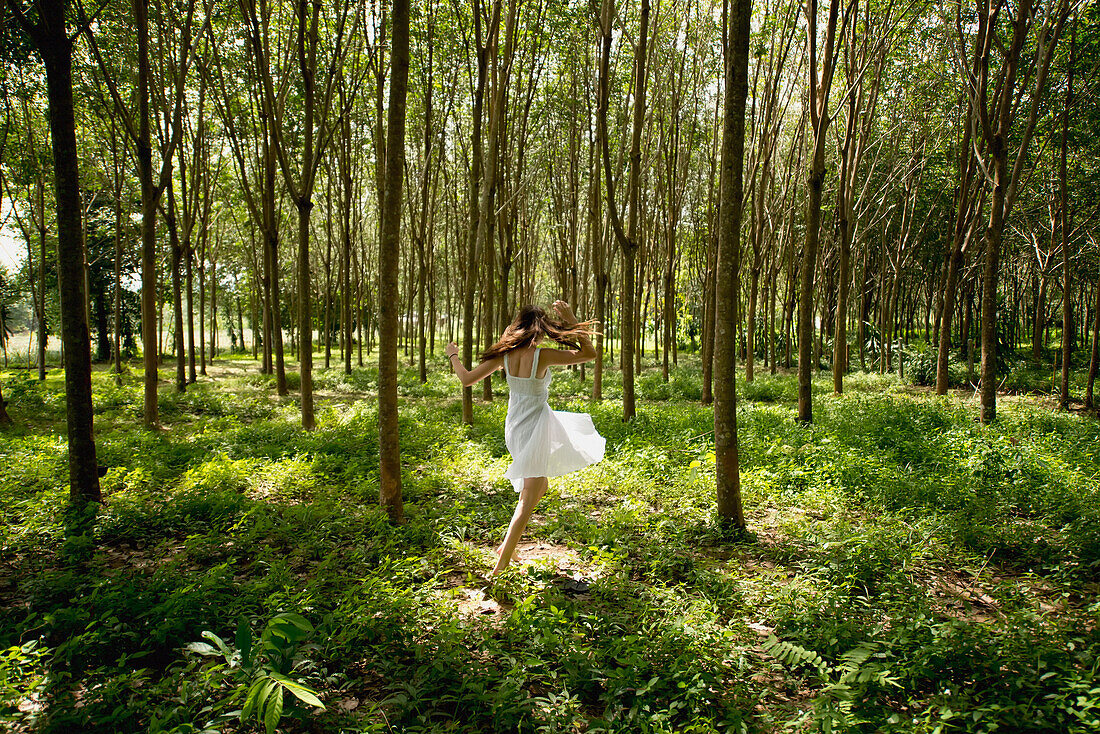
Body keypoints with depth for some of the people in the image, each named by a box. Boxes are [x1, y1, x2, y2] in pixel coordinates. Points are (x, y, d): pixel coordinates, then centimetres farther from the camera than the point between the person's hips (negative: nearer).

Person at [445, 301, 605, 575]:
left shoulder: (504, 355, -5)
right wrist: (571, 320, -11)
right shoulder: (542, 356, -18)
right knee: (527, 501, 3)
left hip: (514, 426, 7)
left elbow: (466, 379, 1)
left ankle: (508, 544, 29)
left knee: (540, 486, 27)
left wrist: (452, 356, 17)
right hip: (536, 427, -7)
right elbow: (589, 354, -12)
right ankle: (503, 561, 3)